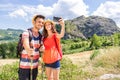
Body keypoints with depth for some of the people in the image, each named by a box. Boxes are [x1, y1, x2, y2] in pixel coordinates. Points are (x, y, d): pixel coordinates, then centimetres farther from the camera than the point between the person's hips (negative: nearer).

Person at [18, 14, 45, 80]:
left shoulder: (40, 35, 5)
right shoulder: (26, 33, -12)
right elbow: (26, 44, -32)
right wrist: (28, 50, -52)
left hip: (35, 65, 5)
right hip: (25, 65, -5)